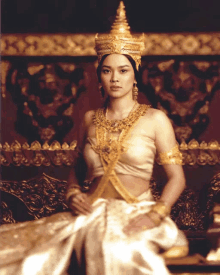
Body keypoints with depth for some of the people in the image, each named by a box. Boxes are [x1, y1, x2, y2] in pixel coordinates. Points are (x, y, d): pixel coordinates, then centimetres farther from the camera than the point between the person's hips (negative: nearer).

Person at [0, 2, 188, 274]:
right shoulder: (90, 119, 17)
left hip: (134, 216, -3)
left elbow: (176, 177, 2)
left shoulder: (154, 119, 5)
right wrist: (73, 194, 3)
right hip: (90, 215, 4)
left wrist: (154, 216, -13)